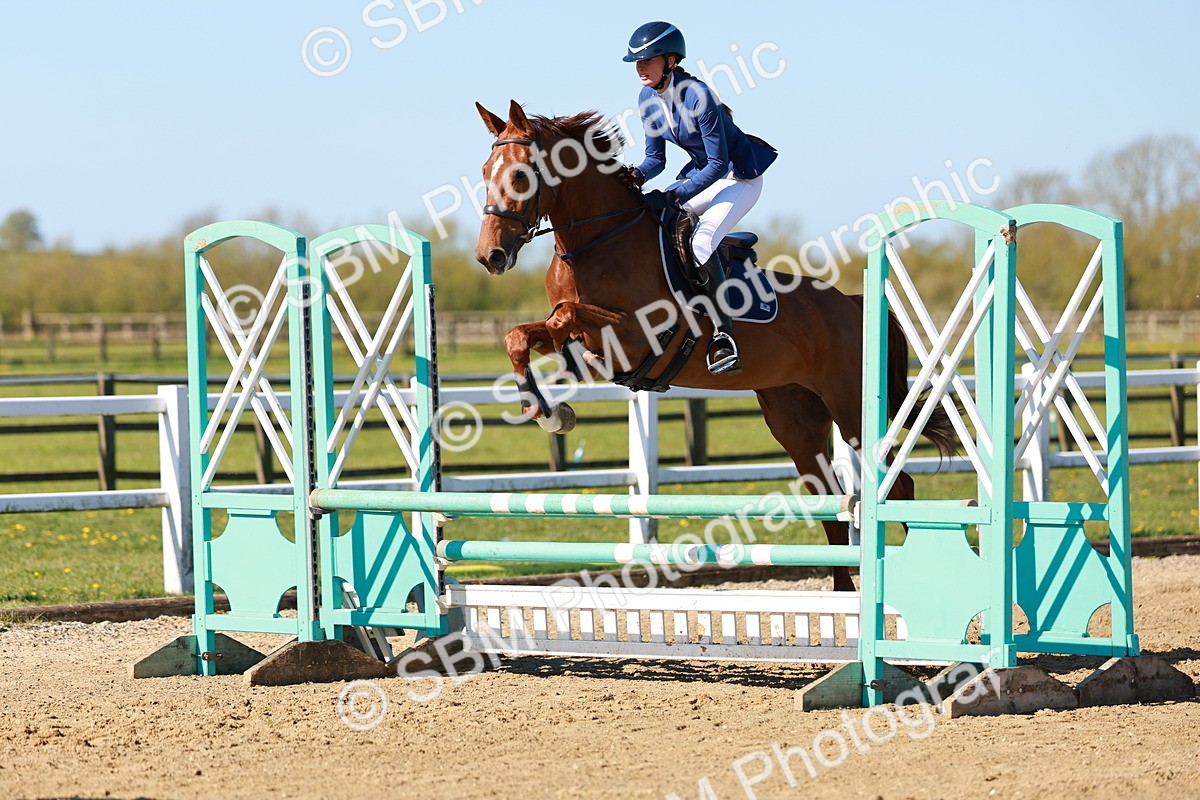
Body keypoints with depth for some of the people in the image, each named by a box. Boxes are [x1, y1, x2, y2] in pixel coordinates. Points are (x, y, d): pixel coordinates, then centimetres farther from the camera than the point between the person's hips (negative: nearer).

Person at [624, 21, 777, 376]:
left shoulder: (697, 97, -28)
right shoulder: (648, 99, -4)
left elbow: (718, 164, -26)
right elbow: (656, 157, 4)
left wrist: (672, 195, -32)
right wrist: (636, 175, -19)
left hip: (740, 177, -9)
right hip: (702, 172, 9)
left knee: (701, 241, -29)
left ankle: (723, 335, -31)